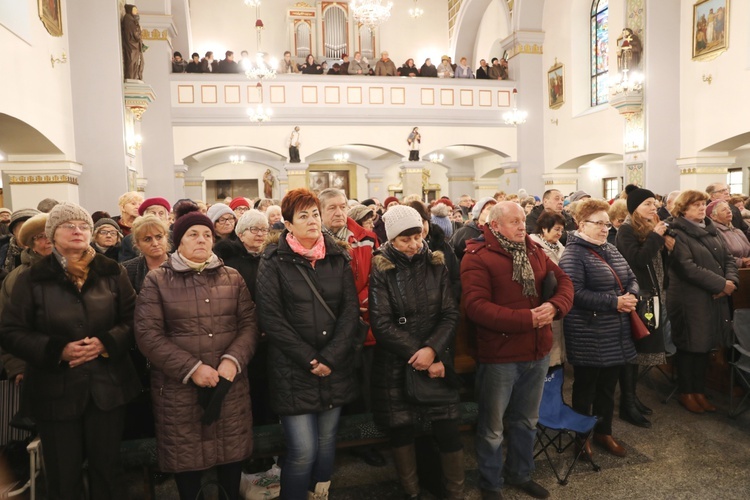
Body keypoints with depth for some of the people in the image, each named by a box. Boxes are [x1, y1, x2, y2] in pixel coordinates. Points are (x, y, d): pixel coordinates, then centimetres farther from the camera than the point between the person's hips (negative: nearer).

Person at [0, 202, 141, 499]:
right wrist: (58, 350, -18)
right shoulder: (32, 279, -1)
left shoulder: (112, 273, 2)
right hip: (55, 392, -1)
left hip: (107, 387, 1)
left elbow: (134, 319, 1)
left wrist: (106, 342, -17)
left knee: (108, 467, 14)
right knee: (63, 475, 13)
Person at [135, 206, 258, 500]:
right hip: (179, 388, -2)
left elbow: (249, 324, 4)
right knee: (187, 456, 9)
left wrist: (233, 359, -14)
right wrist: (191, 368, -16)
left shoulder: (232, 278, 8)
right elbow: (148, 335, -8)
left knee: (232, 452, 13)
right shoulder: (157, 280, -1)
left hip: (231, 385, 3)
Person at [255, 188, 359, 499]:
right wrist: (309, 359, -12)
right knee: (303, 451, -3)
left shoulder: (338, 257, 6)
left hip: (335, 370, 4)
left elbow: (351, 310, 1)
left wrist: (330, 357, -10)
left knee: (327, 442, 14)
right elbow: (271, 318, -9)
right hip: (294, 372, -3)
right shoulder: (274, 261, -3)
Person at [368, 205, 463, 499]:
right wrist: (418, 356, -15)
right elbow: (382, 324, -11)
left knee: (448, 431, 3)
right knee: (401, 430, 10)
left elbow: (451, 314, -3)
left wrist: (432, 350, -18)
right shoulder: (381, 271, -5)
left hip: (438, 361, 2)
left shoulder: (436, 265, 3)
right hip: (396, 366, -1)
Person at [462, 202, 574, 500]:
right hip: (499, 356, -6)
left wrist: (555, 306, -16)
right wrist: (527, 319, -25)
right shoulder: (477, 257, -15)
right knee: (492, 427, 11)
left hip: (538, 353, 6)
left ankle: (520, 473, 45)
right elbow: (476, 307, -24)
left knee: (526, 420, 23)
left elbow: (564, 281, 6)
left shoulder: (533, 251, 7)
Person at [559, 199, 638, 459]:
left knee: (608, 386, 18)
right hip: (588, 335, -7)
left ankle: (604, 432, 35)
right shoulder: (573, 254, -15)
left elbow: (631, 278, 16)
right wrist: (614, 302, -23)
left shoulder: (611, 249, 11)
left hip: (616, 333, 8)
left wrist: (632, 296, -7)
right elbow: (575, 293, -24)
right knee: (585, 387, 8)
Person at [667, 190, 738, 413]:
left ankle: (700, 391, 27)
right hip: (690, 300, -7)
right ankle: (686, 393, 19)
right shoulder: (677, 233, -12)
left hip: (714, 298, 7)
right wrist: (721, 284, -18)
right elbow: (688, 267, -21)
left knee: (704, 345, 14)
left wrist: (731, 280, -9)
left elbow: (728, 258, 10)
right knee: (689, 346, 4)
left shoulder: (710, 229, 13)